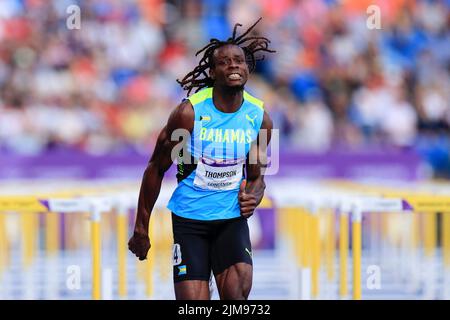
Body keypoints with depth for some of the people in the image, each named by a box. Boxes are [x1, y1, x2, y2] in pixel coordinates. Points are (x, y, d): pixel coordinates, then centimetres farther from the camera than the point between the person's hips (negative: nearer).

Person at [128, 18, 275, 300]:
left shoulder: (260, 118, -2)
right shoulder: (189, 113, -13)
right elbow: (156, 169, -2)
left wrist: (252, 197, -12)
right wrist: (141, 229, 0)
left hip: (232, 216, 2)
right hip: (189, 218, -2)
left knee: (238, 289, -21)